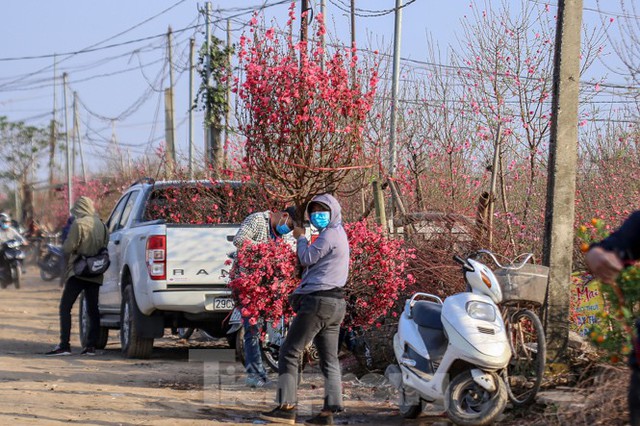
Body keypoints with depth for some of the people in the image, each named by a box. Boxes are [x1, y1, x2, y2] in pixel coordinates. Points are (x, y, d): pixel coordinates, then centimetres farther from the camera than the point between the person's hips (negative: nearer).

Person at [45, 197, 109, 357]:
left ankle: (64, 345, -13)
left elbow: (68, 248, -11)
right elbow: (105, 246, 13)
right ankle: (91, 346, 4)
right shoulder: (101, 225, 8)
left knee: (65, 307, -5)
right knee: (92, 309, 9)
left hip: (78, 272, -6)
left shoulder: (78, 224, -10)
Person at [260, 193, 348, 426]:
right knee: (329, 359, 5)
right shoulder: (338, 234, 22)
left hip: (319, 300, -10)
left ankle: (287, 407, -12)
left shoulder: (329, 234, -11)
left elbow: (307, 258, -10)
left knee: (289, 352, -7)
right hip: (335, 303, 10)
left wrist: (300, 237, 5)